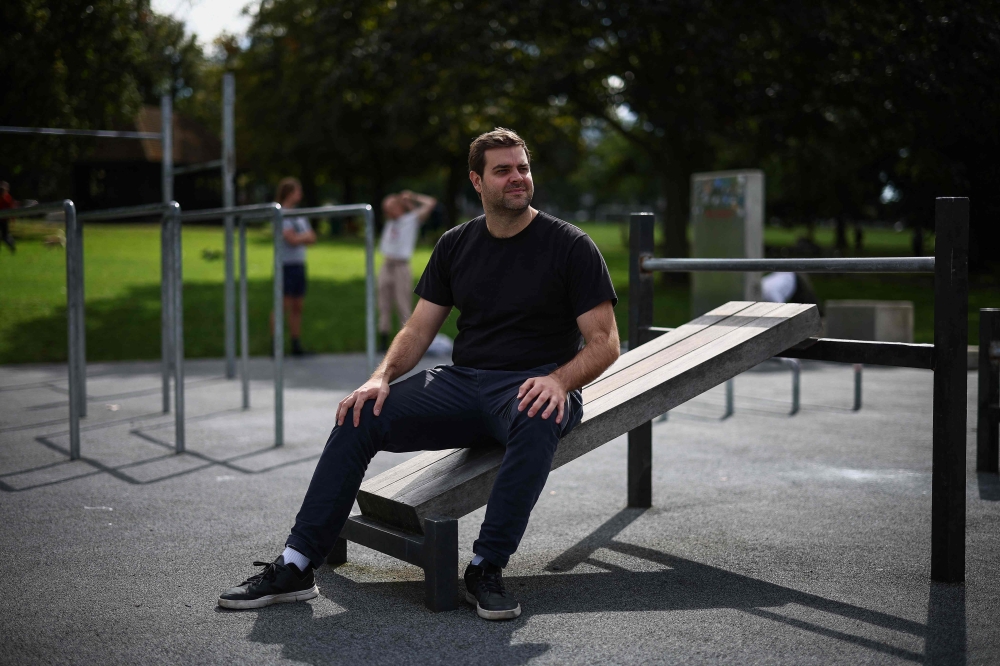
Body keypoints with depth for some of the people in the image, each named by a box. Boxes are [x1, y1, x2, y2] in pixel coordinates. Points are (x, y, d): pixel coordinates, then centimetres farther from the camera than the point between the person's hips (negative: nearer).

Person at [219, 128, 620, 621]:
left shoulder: (569, 246, -4)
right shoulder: (456, 245, 10)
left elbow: (604, 342, -7)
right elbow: (419, 330, 9)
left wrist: (559, 380, -28)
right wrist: (382, 377, -12)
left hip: (532, 385, -4)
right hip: (463, 380, 4)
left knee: (536, 423, -42)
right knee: (360, 416, -17)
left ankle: (486, 570, -28)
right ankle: (295, 568, -13)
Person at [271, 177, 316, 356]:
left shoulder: (300, 215, 16)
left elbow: (312, 238, 12)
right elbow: (292, 239, -15)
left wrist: (300, 238, -7)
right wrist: (305, 236, 3)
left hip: (299, 265, 8)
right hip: (285, 265, -8)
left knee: (297, 307, 8)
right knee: (283, 306, -7)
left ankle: (296, 344, 13)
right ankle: (275, 346, -3)